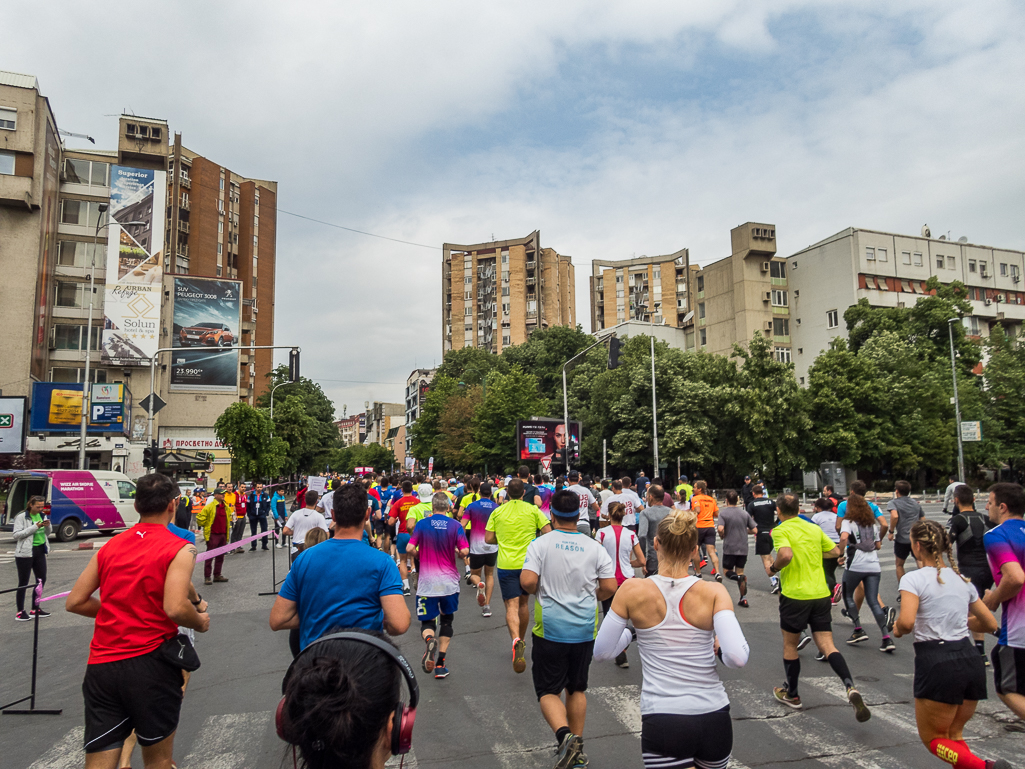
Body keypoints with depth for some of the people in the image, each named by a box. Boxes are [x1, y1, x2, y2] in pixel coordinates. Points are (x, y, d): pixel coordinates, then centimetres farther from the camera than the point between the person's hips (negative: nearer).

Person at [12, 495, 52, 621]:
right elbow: (16, 535, -17)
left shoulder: (42, 516, 9)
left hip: (40, 551, 7)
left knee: (41, 580, 10)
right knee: (23, 583, 0)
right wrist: (35, 527, -22)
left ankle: (35, 609, 22)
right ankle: (20, 612, 9)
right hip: (25, 553, -7)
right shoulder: (21, 517, -9)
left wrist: (48, 526, -6)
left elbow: (48, 533, 16)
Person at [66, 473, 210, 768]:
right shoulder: (179, 548, -9)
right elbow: (175, 608, -21)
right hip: (150, 664, -5)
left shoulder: (109, 546, 9)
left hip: (101, 666, 5)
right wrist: (200, 621, -1)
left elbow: (75, 602, 10)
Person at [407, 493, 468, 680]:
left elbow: (410, 548, -9)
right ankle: (440, 663, 14)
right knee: (446, 620, 18)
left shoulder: (422, 524, -2)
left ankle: (429, 640, -27)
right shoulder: (455, 525, -4)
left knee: (427, 622, 7)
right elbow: (465, 551, -12)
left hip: (427, 582, -1)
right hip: (449, 582, 1)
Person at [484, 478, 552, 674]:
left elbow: (488, 539, 1)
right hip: (527, 563, 1)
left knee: (511, 605, -4)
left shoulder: (497, 512, 1)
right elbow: (548, 533, -5)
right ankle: (522, 641, 32)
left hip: (506, 565, -1)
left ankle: (516, 640, -28)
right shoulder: (532, 510, -1)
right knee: (523, 602, 19)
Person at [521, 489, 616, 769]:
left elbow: (527, 581, -19)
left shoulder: (541, 544, -10)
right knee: (577, 688, 21)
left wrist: (540, 592, 3)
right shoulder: (594, 547, -3)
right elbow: (609, 588, -5)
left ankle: (564, 734, -15)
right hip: (585, 630, 3)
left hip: (550, 629, -3)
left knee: (548, 691, 8)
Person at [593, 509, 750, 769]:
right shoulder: (714, 592, -7)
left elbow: (602, 652, -1)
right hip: (714, 718, 3)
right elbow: (737, 658, -16)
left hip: (662, 722, -2)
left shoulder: (632, 590, -8)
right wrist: (719, 648, 5)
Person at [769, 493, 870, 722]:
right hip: (821, 594, 5)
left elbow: (786, 555, -27)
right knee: (827, 645, 6)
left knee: (790, 645, 14)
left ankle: (791, 695, 26)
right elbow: (835, 551, 15)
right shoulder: (814, 528, 8)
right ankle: (851, 688, -16)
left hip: (795, 595, -5)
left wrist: (773, 568, -9)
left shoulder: (780, 531, -10)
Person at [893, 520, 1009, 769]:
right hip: (971, 660, 7)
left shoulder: (913, 579, -10)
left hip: (936, 664, -7)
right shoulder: (962, 579, 11)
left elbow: (906, 622, -23)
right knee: (954, 735, 24)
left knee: (933, 739, 11)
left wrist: (897, 629, -2)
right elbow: (990, 623, 17)